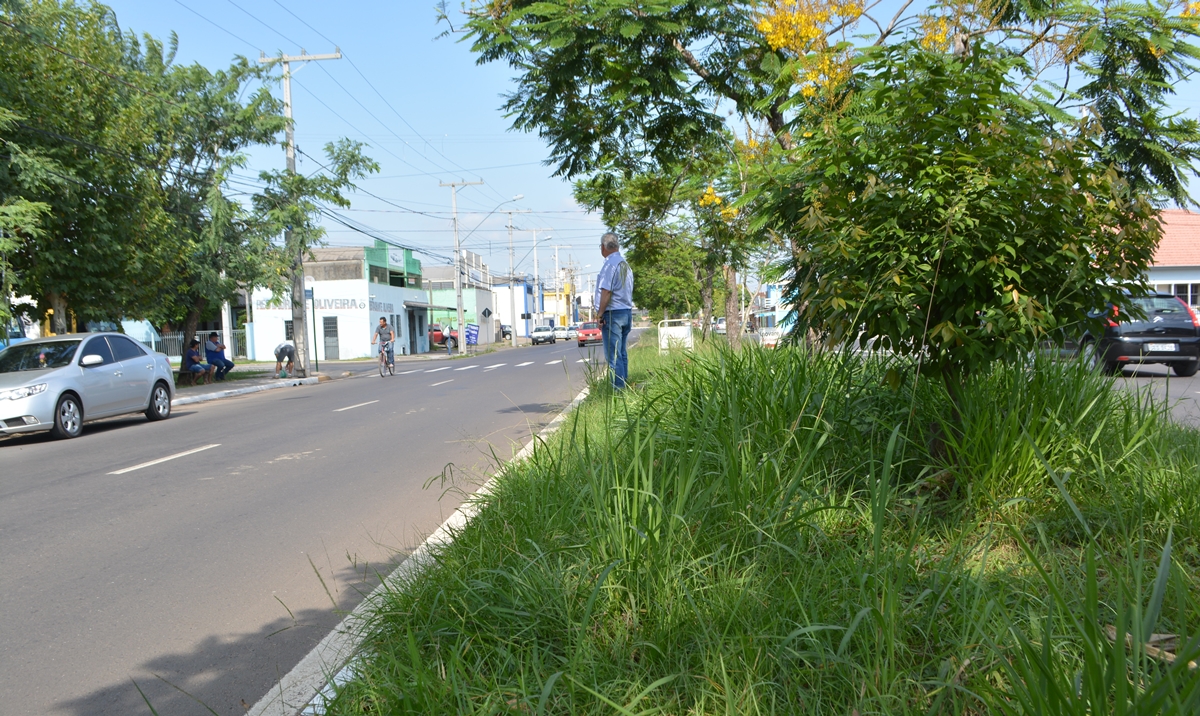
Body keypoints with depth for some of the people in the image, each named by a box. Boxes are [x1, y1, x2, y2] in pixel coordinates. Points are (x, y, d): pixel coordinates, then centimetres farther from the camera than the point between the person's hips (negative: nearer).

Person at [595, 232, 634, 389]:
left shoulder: (610, 264, -12)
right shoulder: (626, 264, 15)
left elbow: (606, 291, -18)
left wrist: (600, 314, -14)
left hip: (612, 313, -9)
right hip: (627, 312, 9)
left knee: (613, 356, -7)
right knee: (621, 354, 13)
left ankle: (618, 389, -8)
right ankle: (624, 386, 14)